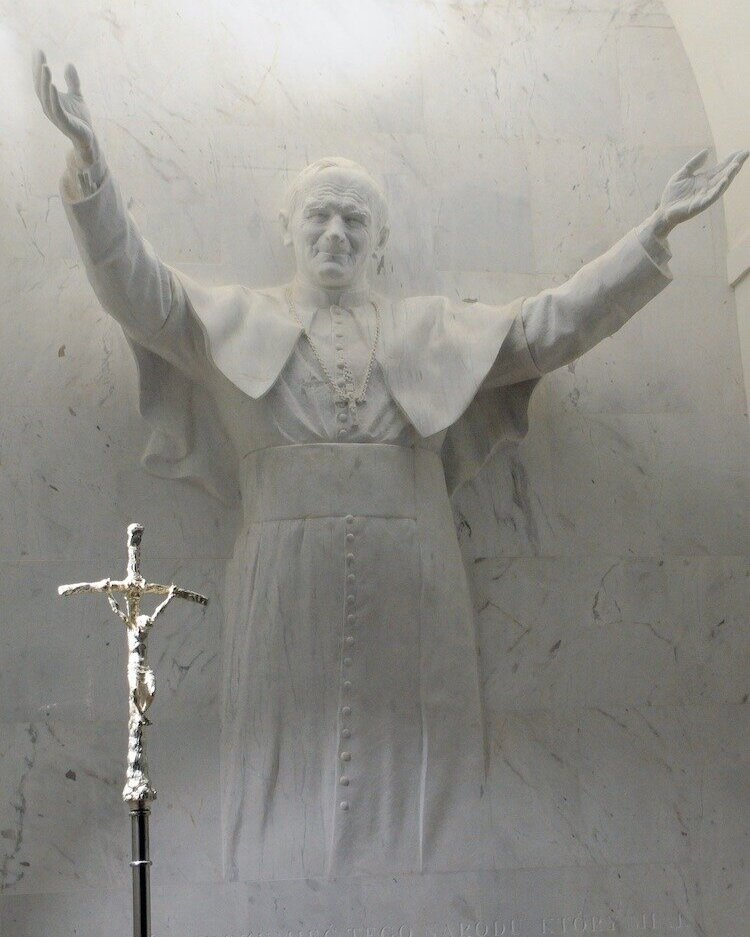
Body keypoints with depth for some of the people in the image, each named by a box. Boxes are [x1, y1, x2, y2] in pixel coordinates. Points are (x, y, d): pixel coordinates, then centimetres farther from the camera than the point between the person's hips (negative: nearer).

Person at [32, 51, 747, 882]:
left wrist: (655, 233, 2)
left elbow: (551, 324, 10)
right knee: (294, 774, -1)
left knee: (409, 773, 2)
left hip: (411, 597, 2)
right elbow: (136, 288, -1)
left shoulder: (435, 331, 16)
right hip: (287, 598, -1)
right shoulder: (237, 323, 12)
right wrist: (89, 165, -15)